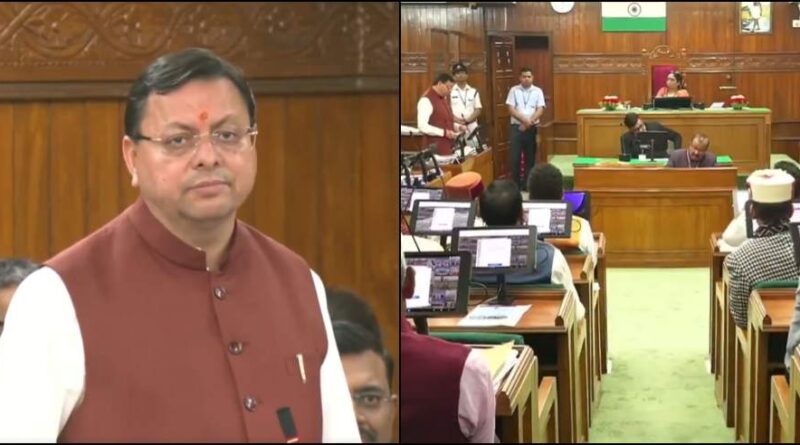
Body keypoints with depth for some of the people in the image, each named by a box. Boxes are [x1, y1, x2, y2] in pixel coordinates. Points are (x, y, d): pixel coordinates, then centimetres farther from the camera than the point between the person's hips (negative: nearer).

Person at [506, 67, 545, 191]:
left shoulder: (537, 91, 4)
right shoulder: (514, 90, 2)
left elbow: (540, 110, -3)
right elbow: (511, 109, -5)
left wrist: (529, 122, -16)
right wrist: (524, 119, -17)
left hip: (532, 128, 1)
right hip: (517, 127, -1)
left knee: (530, 157, 6)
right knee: (515, 157, -4)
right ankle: (515, 184, 4)